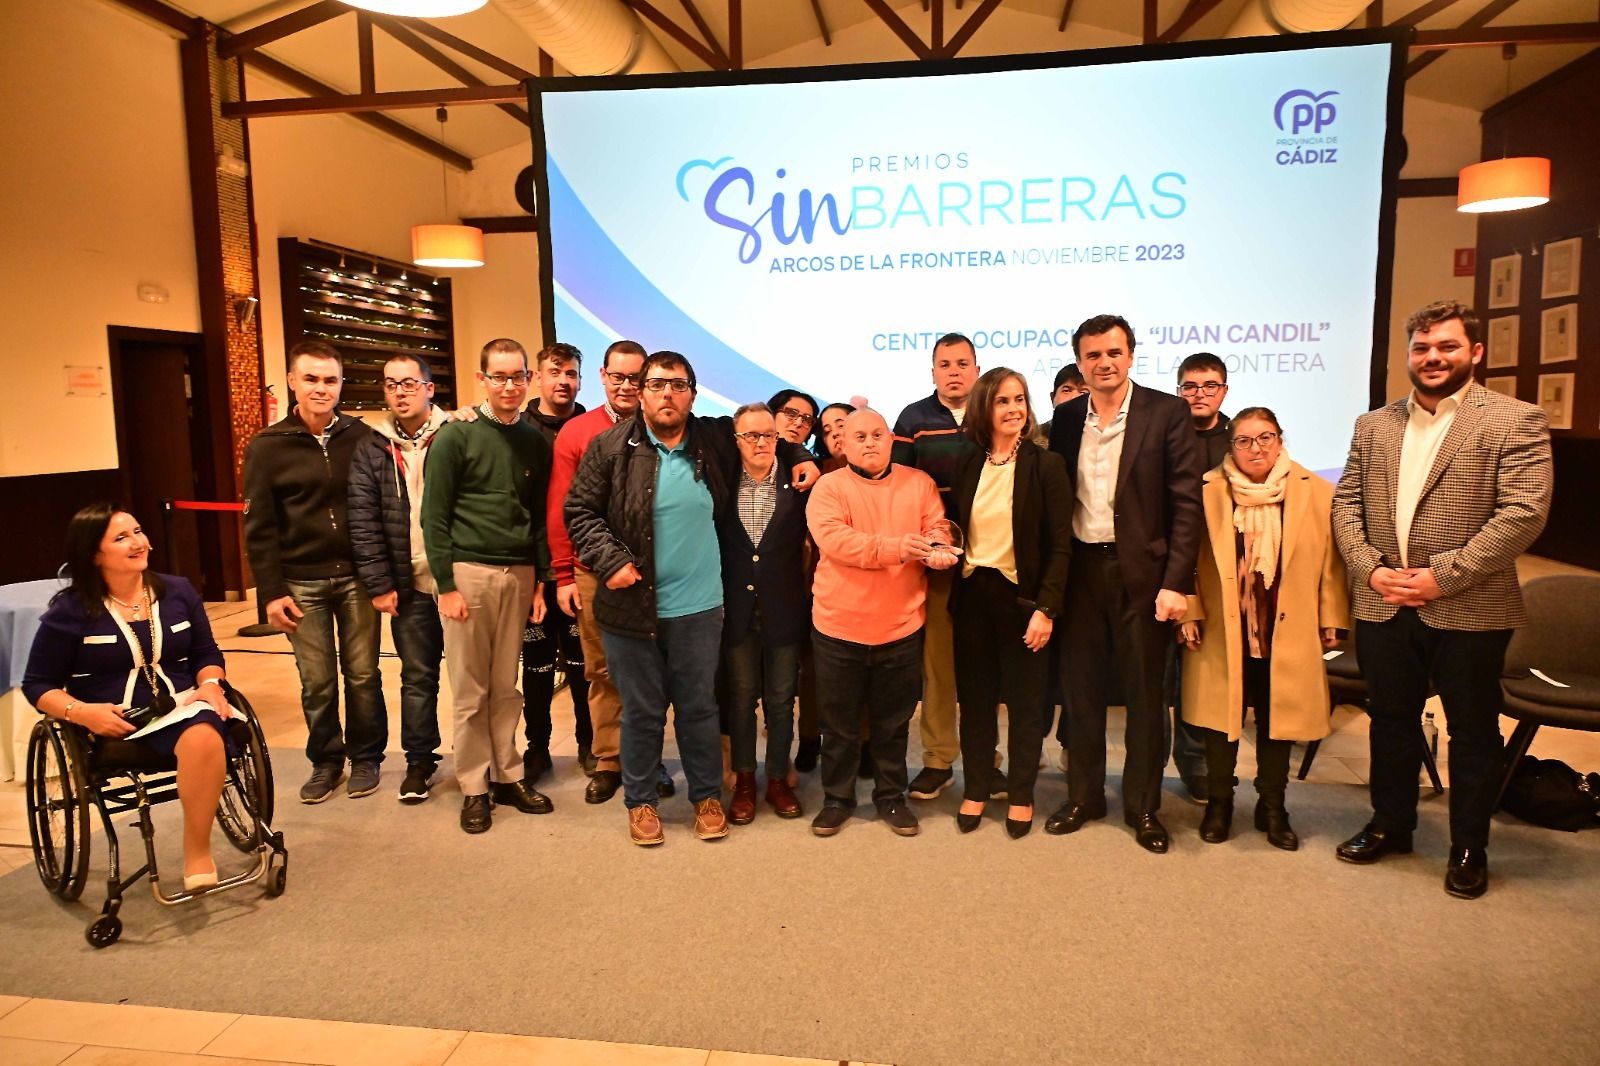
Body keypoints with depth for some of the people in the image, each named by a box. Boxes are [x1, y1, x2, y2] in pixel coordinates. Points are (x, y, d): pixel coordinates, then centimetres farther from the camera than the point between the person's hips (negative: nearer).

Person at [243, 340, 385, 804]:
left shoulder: (361, 437, 1)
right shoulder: (268, 446, 0)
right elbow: (259, 527, 0)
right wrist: (271, 591, -4)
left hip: (356, 576, 0)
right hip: (302, 582, 0)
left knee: (362, 674, 7)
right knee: (316, 682, 7)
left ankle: (365, 757, 23)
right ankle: (325, 761, 25)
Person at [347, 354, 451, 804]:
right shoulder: (372, 450, 5)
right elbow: (363, 522, 2)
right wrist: (379, 584, -3)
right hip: (410, 584, 2)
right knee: (417, 676, 11)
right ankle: (419, 760, 25)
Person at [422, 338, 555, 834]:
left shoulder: (535, 441, 9)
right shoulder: (456, 437, -3)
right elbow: (434, 516, -4)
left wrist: (541, 580, 8)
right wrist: (446, 585, -9)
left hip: (519, 575, 3)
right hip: (469, 572, -3)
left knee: (507, 687, 10)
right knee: (470, 691, 4)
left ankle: (507, 775, 23)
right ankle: (474, 787, 15)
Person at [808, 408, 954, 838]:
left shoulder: (919, 483, 5)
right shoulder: (829, 487, -4)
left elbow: (938, 530, -1)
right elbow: (833, 539, -19)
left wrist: (937, 550, -25)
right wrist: (894, 547, -29)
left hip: (901, 625, 2)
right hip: (839, 625, -1)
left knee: (893, 722, 15)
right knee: (839, 722, 12)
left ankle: (891, 796, 32)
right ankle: (837, 798, 29)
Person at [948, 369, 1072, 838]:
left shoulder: (1046, 465, -6)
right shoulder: (967, 465, 4)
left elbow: (1060, 545, -8)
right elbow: (956, 530, 11)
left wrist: (1046, 608, -14)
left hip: (1022, 596, -3)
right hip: (973, 594, 3)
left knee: (1025, 699, 8)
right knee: (975, 697, 11)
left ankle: (1021, 795, 23)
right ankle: (975, 789, 24)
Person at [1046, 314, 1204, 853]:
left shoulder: (1167, 413, -4)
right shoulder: (1066, 417, 7)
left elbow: (1187, 503, -8)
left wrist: (1176, 581, -14)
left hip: (1142, 571, -3)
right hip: (1080, 570, 3)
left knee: (1145, 692, 8)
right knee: (1080, 687, 12)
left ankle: (1143, 807, 23)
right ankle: (1083, 796, 28)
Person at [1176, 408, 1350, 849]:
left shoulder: (1316, 493, 1)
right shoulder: (1206, 492, -1)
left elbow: (1331, 562, 3)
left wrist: (1331, 620, 2)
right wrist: (1188, 614, -6)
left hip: (1287, 633, 1)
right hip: (1222, 632, -1)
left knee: (1277, 720, 10)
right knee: (1221, 716, 7)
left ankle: (1272, 807, 26)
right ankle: (1218, 803, 24)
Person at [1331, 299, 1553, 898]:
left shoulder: (1515, 421, -5)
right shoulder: (1373, 426, 9)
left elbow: (1524, 513, -14)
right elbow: (1345, 503, 6)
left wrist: (1444, 576, -17)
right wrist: (1369, 568, -8)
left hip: (1470, 610, -4)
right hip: (1382, 606, 4)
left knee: (1473, 732, 10)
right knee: (1391, 721, 16)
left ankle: (1468, 849, 27)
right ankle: (1390, 825, 34)